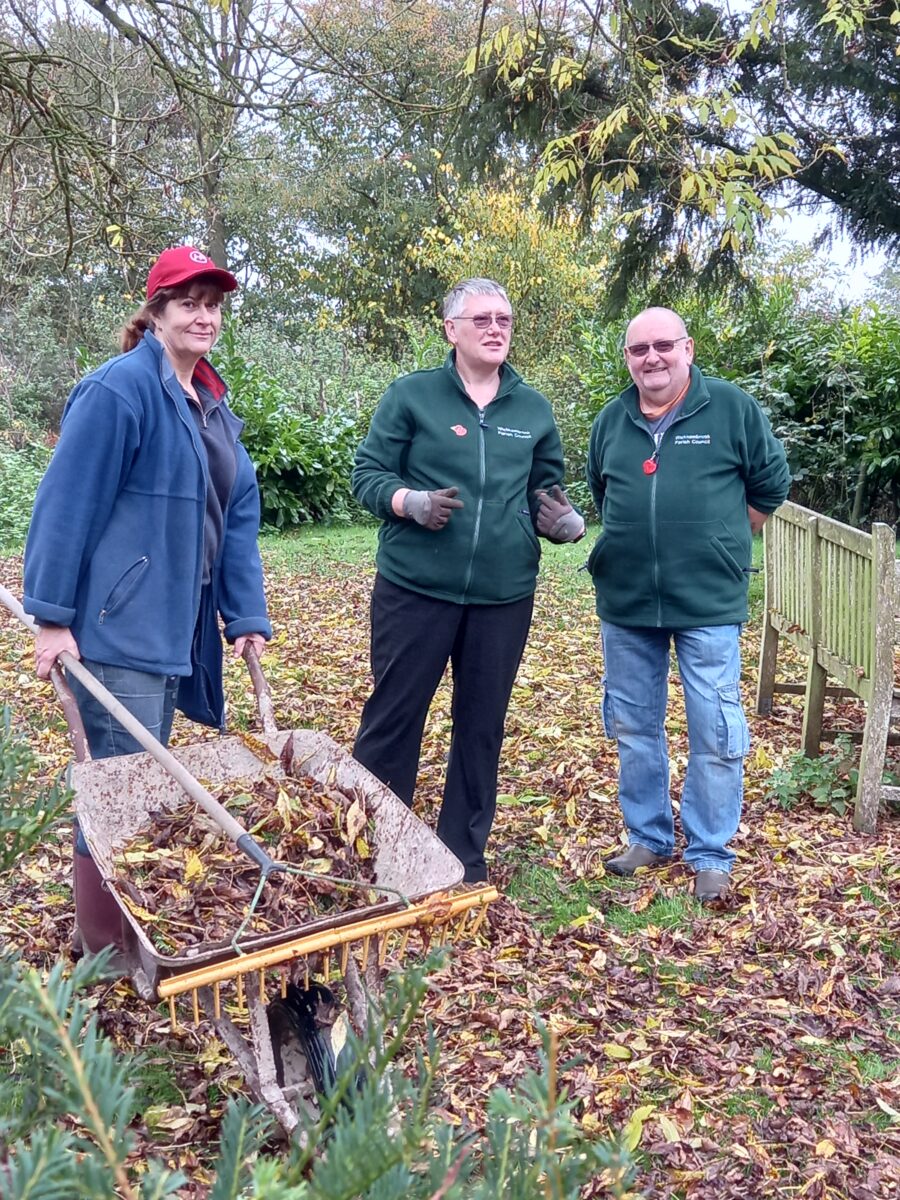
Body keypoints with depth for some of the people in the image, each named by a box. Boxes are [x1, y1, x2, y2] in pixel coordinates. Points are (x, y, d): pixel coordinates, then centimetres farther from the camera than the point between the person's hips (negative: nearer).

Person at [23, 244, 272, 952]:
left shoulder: (211, 404, 13)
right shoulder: (121, 389, -13)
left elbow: (236, 517, 11)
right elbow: (67, 504, -15)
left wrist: (247, 617, 7)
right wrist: (52, 617, -15)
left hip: (178, 627, 8)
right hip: (118, 627, -8)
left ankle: (143, 930, 34)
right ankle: (107, 950, 15)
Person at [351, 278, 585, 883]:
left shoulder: (534, 409, 10)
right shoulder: (411, 395, -1)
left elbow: (546, 493, 14)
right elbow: (368, 475, -2)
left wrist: (567, 521, -8)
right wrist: (413, 502, -21)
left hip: (504, 597, 4)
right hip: (415, 589, -3)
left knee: (483, 727, 12)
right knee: (393, 719, 3)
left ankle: (466, 855, 28)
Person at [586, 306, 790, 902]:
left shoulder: (733, 408, -4)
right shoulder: (611, 421, 7)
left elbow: (770, 486, 4)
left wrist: (718, 544, 8)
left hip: (709, 604, -4)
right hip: (625, 604, 4)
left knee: (716, 735, 0)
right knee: (634, 728, 13)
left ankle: (711, 854, 16)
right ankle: (649, 838, 30)